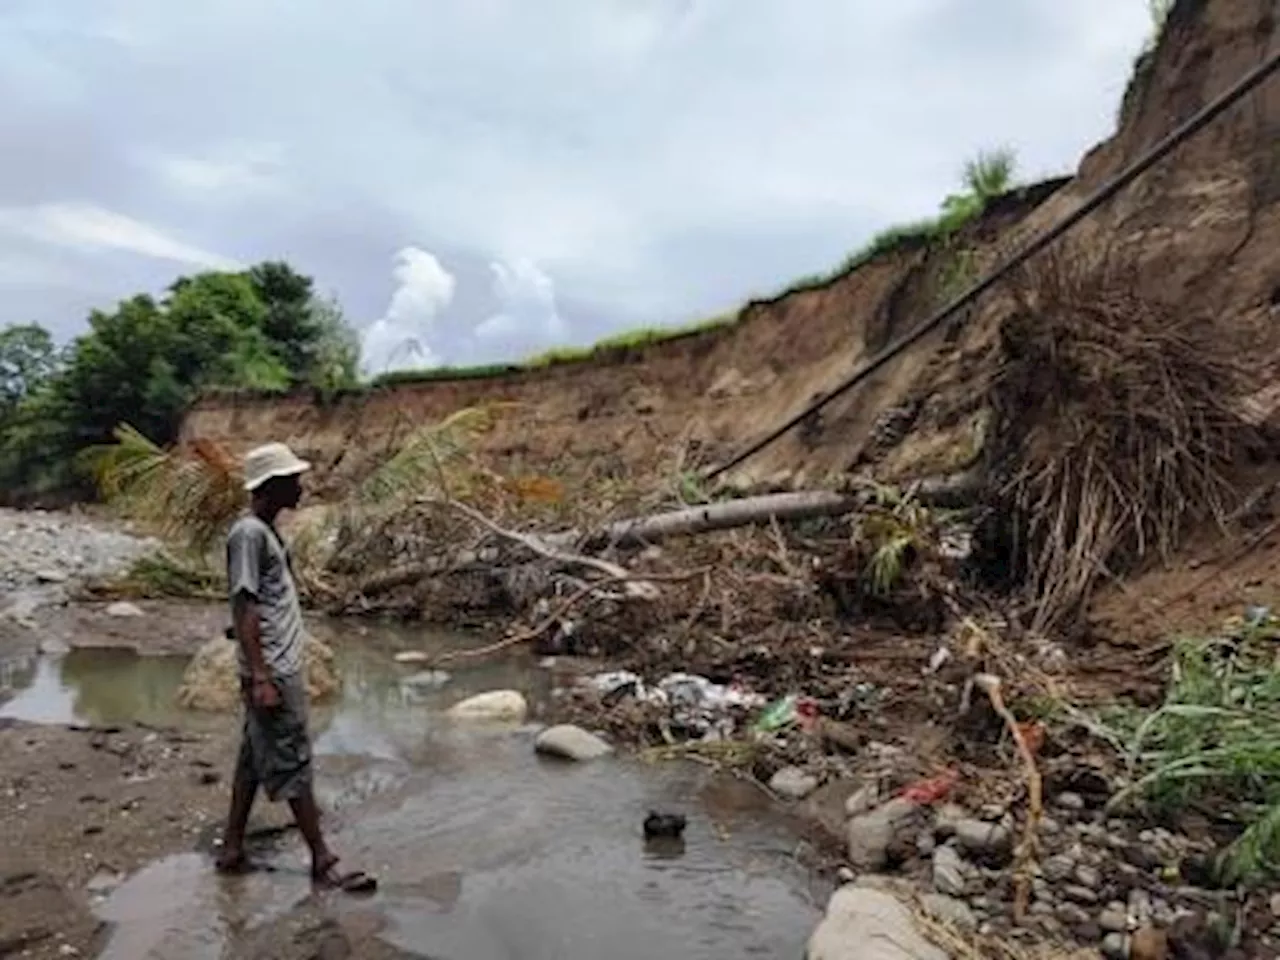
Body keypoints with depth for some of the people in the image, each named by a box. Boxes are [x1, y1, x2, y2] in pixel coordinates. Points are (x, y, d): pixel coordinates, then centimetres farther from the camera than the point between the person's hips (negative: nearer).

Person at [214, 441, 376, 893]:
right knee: (293, 763, -2)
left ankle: (232, 850, 26)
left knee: (255, 760, 15)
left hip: (284, 666, 10)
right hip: (272, 672, -10)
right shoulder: (249, 534, -17)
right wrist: (260, 678, -23)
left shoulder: (266, 530, 12)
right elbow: (244, 609, -21)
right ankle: (323, 861, 6)